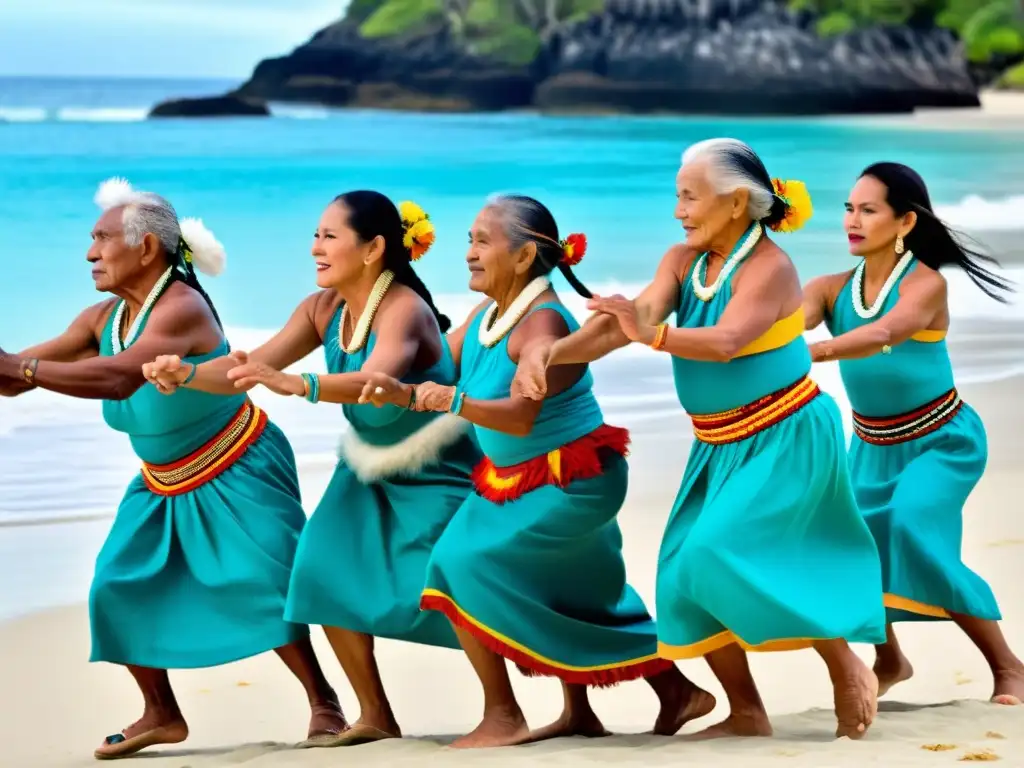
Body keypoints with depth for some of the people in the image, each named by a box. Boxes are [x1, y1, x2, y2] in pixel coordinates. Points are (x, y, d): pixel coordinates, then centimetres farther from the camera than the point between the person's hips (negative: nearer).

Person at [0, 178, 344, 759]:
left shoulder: (182, 309, -28)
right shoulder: (103, 319, -3)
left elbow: (118, 379, -43)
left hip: (237, 472, -8)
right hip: (163, 483, 8)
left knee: (262, 587, -16)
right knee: (121, 586, 2)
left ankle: (324, 703, -3)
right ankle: (162, 715, 13)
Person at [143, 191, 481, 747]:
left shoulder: (404, 311, -27)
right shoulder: (324, 309, -5)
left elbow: (376, 380, -47)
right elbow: (251, 367, -8)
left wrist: (297, 385, -64)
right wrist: (188, 375, -27)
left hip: (438, 473, -8)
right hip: (371, 471, 8)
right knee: (328, 573, -3)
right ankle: (375, 718, 9)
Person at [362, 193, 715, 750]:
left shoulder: (542, 323, -25)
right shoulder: (485, 313, 2)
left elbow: (520, 415, -37)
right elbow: (438, 379, 1)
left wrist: (454, 402, -52)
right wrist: (402, 393, -20)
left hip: (572, 482, -10)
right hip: (521, 480, 10)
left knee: (465, 563, -18)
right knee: (573, 597, 20)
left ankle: (503, 717, -10)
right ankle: (675, 691, 34)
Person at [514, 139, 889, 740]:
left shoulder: (768, 268, -19)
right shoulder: (684, 261, 0)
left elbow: (725, 342, -36)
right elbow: (627, 321, -12)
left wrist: (652, 335, -51)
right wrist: (551, 353, -27)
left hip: (786, 440, -8)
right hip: (721, 447, 8)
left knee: (724, 556, -21)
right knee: (685, 577, 2)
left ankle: (847, 666, -5)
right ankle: (746, 714, 13)